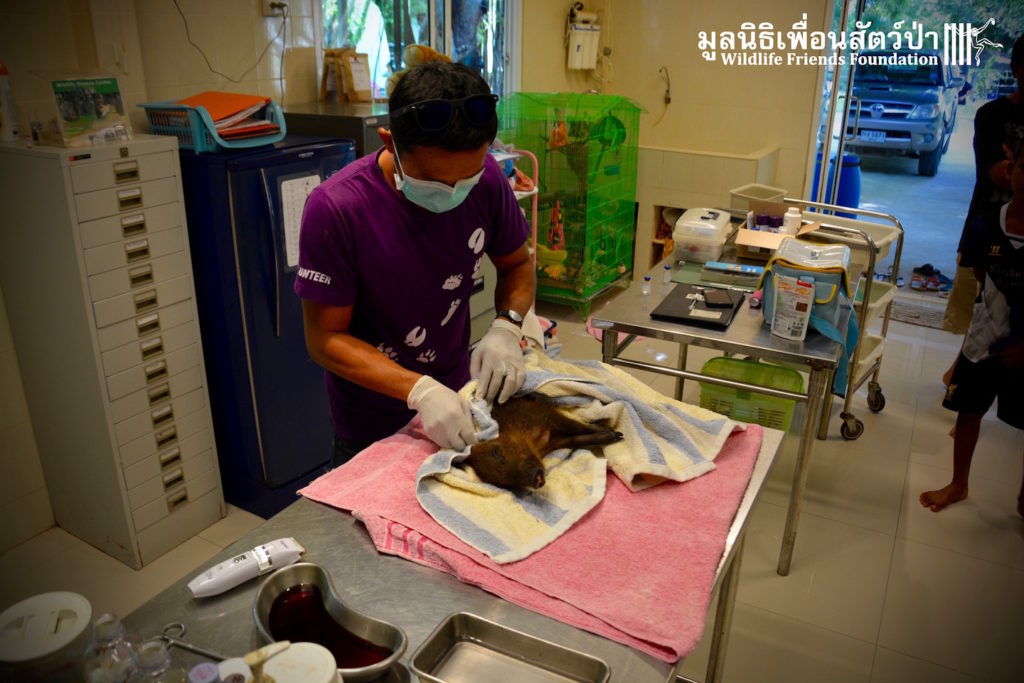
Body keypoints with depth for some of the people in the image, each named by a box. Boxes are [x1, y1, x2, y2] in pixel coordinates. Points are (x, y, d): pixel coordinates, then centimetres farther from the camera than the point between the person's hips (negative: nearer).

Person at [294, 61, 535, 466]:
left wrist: (506, 329, -21)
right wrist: (419, 390, -34)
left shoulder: (485, 178, -17)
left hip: (456, 391, 4)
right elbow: (325, 338, -21)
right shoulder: (336, 208, -28)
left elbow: (517, 265, -1)